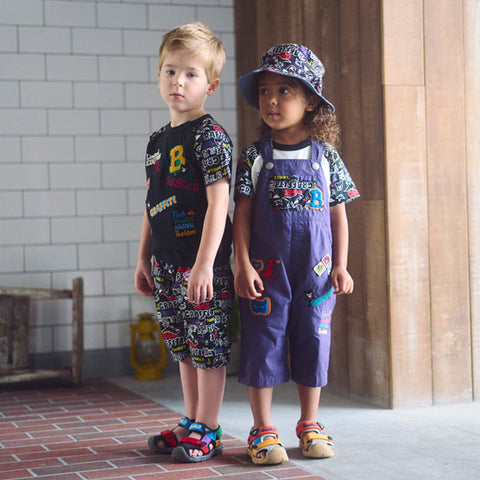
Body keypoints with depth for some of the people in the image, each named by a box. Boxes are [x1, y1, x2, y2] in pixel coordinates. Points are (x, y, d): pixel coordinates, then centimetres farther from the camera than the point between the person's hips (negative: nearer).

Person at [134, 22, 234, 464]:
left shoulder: (210, 136, -11)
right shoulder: (158, 140, 13)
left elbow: (218, 202, -17)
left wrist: (204, 264, -22)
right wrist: (144, 259, 18)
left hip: (202, 264, -8)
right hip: (166, 264, 8)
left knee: (208, 347, 0)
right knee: (183, 348, 16)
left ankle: (207, 431, 11)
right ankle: (191, 423, 27)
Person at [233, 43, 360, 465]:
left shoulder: (326, 156, 2)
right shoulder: (255, 157, -1)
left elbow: (338, 215, 6)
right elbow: (242, 214, -2)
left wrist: (341, 267, 1)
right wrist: (243, 265, -9)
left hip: (316, 271, 1)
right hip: (266, 270, -1)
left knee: (313, 342, 8)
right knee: (263, 343, 1)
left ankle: (310, 424, 22)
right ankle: (263, 430, 12)